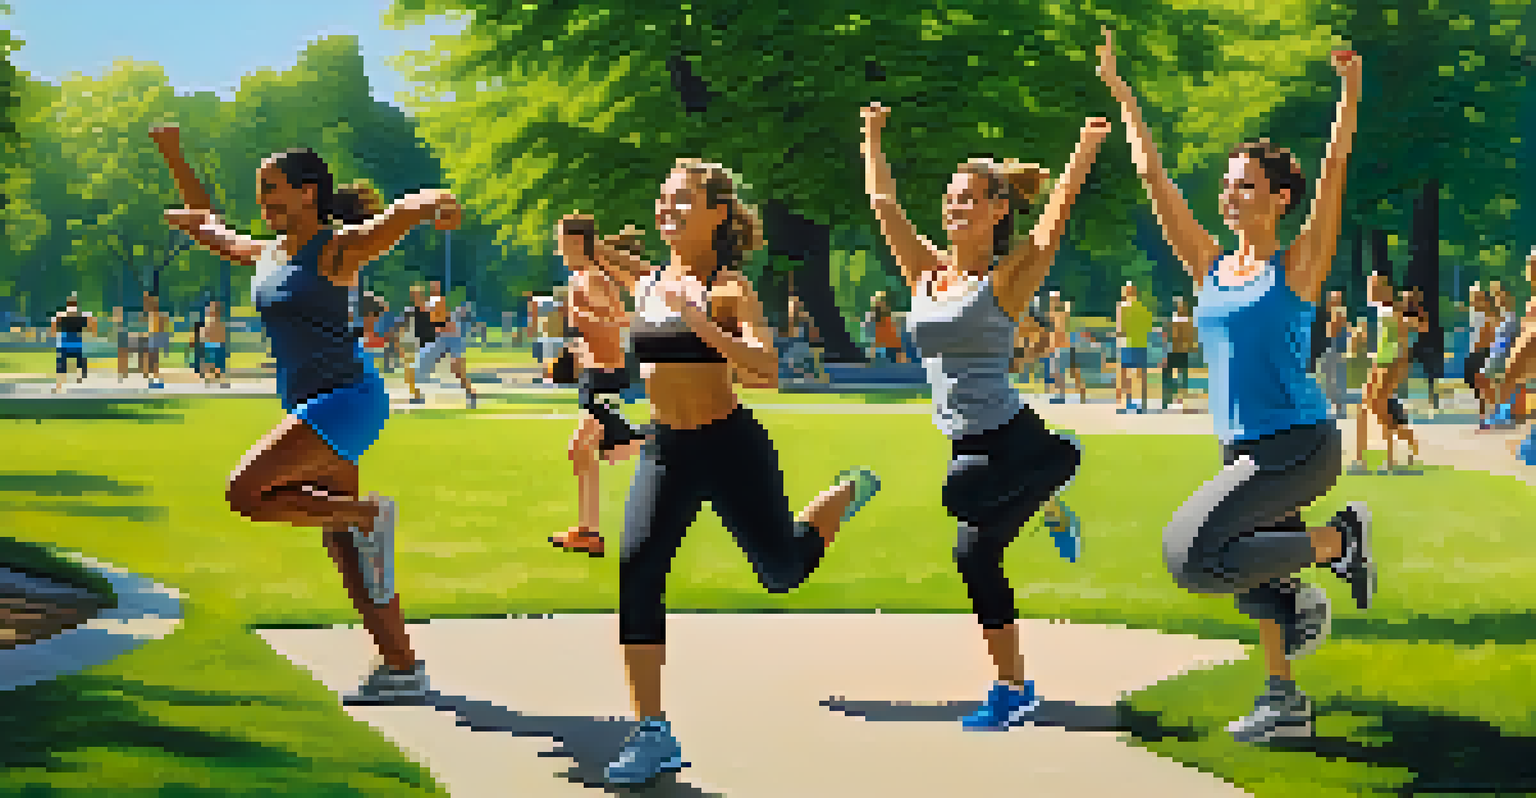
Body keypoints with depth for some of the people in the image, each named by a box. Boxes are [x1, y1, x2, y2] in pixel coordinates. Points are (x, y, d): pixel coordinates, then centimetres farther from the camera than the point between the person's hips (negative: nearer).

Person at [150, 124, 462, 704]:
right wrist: (172, 157, 31)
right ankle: (403, 668, 10)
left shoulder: (338, 250, -8)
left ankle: (369, 515, -8)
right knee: (341, 548, 6)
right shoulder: (267, 256, 14)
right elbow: (210, 228, 33)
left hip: (346, 398, -9)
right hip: (310, 406, 9)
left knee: (244, 494, -18)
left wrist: (436, 206, -46)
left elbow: (411, 208, -23)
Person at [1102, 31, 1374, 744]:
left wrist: (1350, 93, -24)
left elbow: (1333, 171, -15)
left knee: (1193, 552, -19)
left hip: (1300, 446, -7)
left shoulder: (1297, 268, -6)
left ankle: (1340, 540, -4)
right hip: (1245, 450, 7)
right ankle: (1285, 704, 29)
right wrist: (1121, 95, 10)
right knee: (1256, 577, 12)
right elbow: (1154, 178, 11)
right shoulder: (1210, 268, 9)